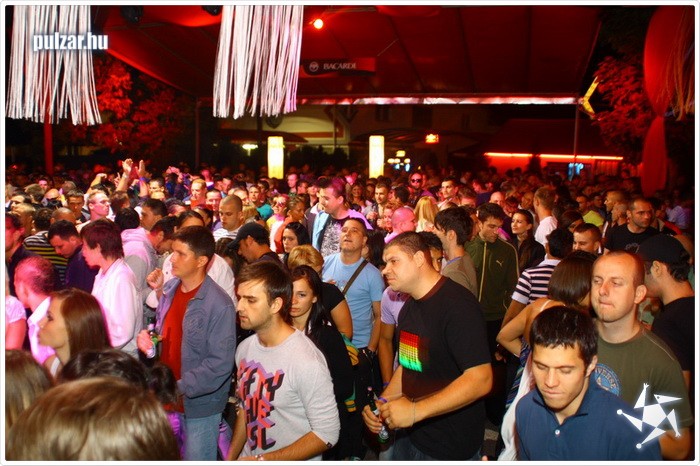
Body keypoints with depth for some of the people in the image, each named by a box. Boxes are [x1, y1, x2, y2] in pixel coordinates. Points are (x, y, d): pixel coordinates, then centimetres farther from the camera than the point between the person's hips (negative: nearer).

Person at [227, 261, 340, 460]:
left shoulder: (306, 360, -27)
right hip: (248, 457, 6)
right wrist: (230, 458, 0)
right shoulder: (244, 348, -5)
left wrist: (261, 459, -22)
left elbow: (327, 434, -23)